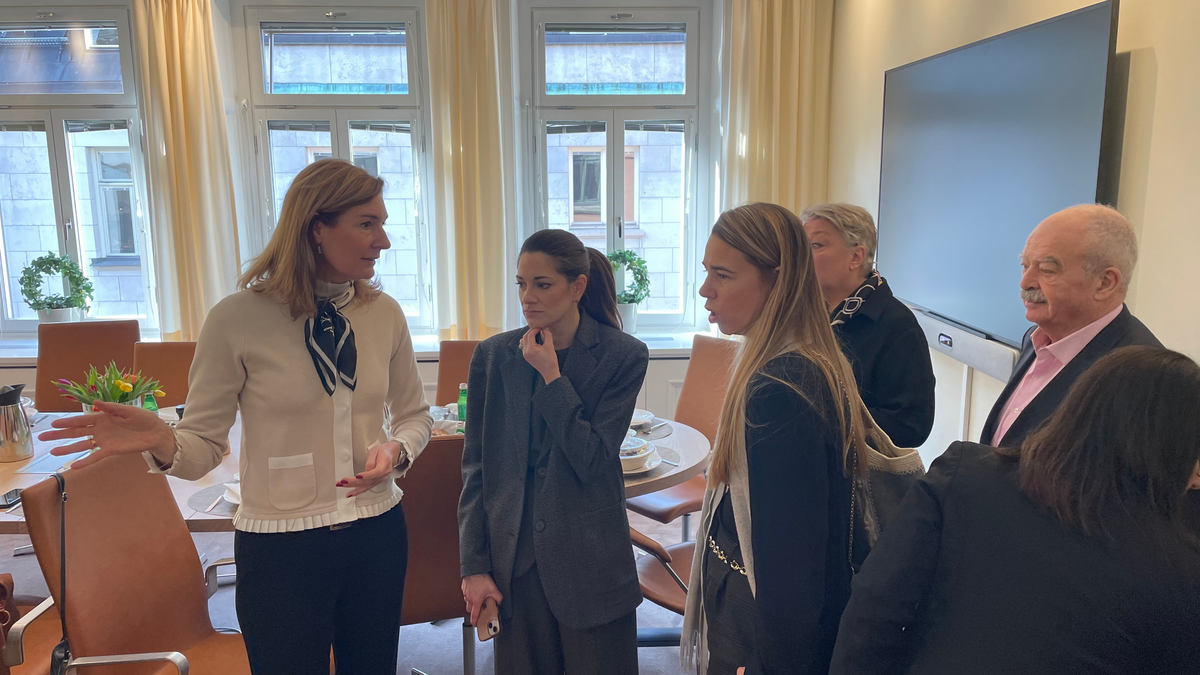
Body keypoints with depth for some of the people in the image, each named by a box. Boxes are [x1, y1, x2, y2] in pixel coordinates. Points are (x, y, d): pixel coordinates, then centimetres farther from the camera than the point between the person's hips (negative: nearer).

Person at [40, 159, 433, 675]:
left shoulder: (383, 313, -2)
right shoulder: (239, 318, -13)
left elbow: (414, 414, 10)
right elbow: (204, 443, -7)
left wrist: (397, 448, -11)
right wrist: (161, 442, -28)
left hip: (378, 534, 4)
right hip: (280, 549, -3)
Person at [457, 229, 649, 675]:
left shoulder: (623, 355, -8)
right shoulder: (493, 355, -1)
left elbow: (593, 460, -13)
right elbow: (476, 468, 2)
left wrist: (551, 376, -15)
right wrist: (474, 565, 0)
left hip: (589, 559, -2)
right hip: (513, 559, 2)